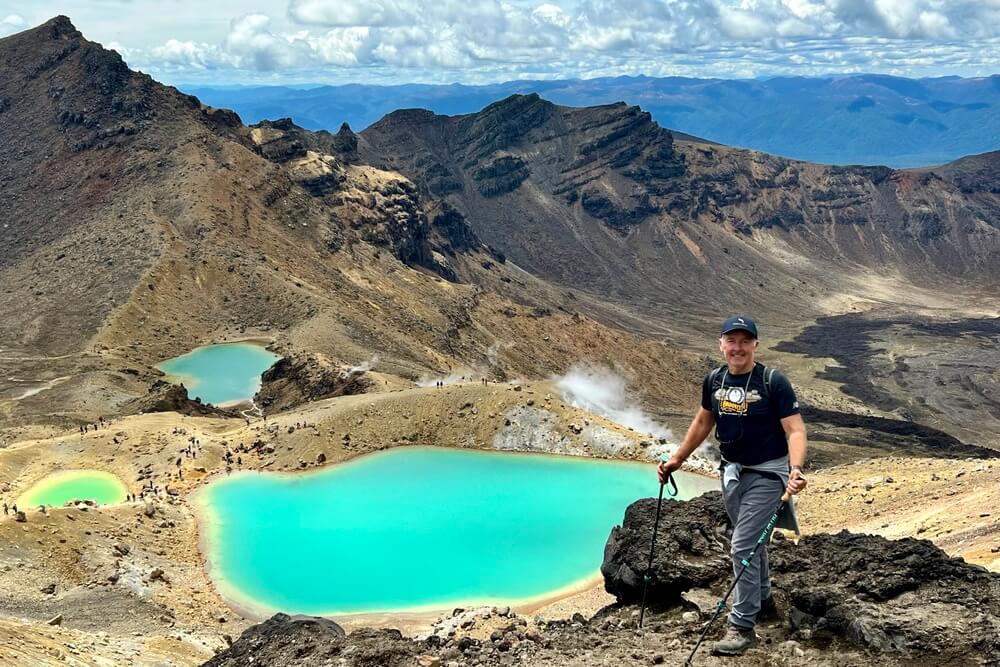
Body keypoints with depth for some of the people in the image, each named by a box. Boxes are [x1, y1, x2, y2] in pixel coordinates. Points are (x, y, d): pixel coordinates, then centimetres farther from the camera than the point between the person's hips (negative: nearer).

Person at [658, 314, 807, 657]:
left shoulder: (773, 381, -17)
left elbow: (795, 429, -21)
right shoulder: (714, 380, 0)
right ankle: (762, 598, 43)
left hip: (766, 474, -6)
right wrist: (677, 458, 15)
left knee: (743, 546, -10)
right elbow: (703, 421, 15)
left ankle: (742, 627, -2)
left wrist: (796, 468, -37)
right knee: (751, 540, 22)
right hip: (732, 471, 6)